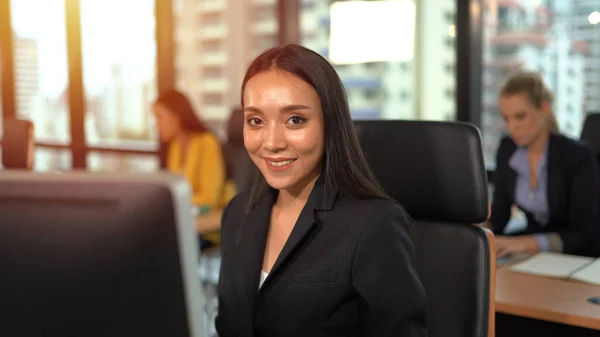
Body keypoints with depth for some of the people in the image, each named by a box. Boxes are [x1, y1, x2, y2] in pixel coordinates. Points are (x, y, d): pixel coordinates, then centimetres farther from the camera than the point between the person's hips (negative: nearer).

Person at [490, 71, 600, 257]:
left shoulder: (578, 156, -20)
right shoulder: (507, 149, -4)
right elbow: (499, 212, 3)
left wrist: (525, 243, -34)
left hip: (574, 255, -5)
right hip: (532, 251, 6)